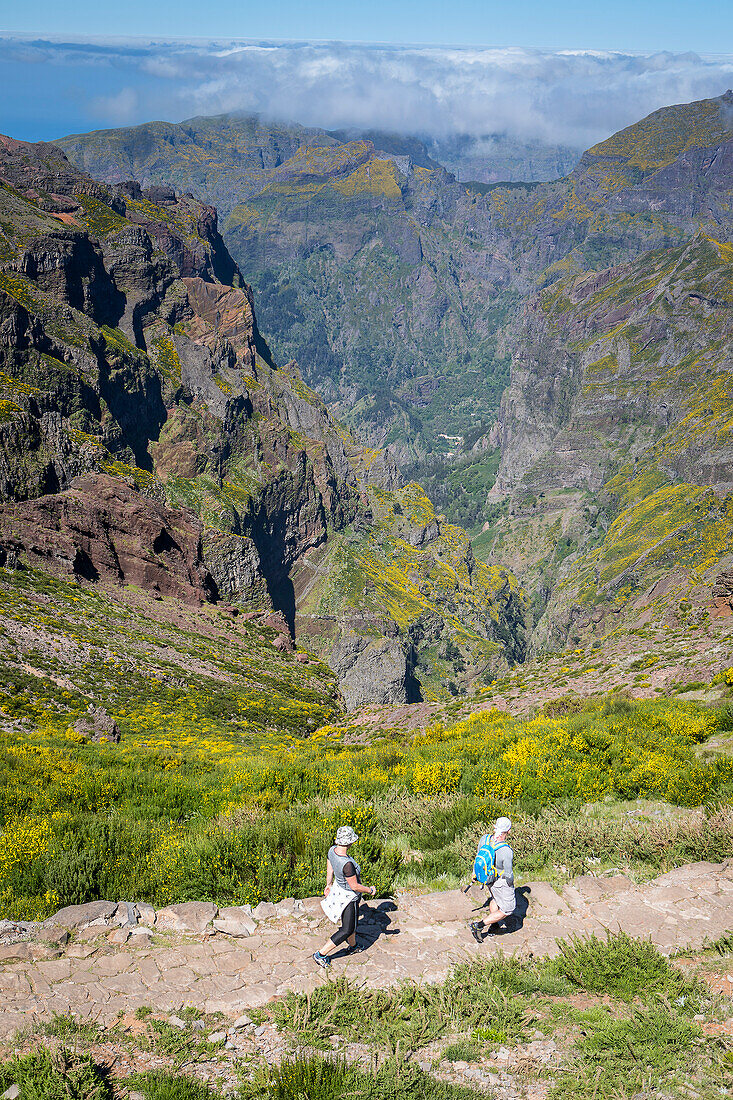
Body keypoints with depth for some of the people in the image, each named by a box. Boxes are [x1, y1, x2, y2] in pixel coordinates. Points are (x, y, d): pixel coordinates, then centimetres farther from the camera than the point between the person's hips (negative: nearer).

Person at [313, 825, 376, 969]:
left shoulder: (332, 850, -15)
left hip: (339, 889, 8)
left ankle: (352, 946, 52)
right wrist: (370, 890, -11)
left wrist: (329, 885, 21)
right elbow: (354, 886, -28)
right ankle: (321, 954, 14)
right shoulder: (347, 864, -40)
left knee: (351, 920, 30)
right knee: (347, 930, 9)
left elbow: (329, 869, 4)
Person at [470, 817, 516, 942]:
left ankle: (493, 925, 49)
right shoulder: (506, 852, -37)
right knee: (508, 909, 12)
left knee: (495, 899, 33)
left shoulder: (484, 839, -20)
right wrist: (510, 883, -2)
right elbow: (508, 875, -26)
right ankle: (479, 925, 6)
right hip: (500, 881, -7)